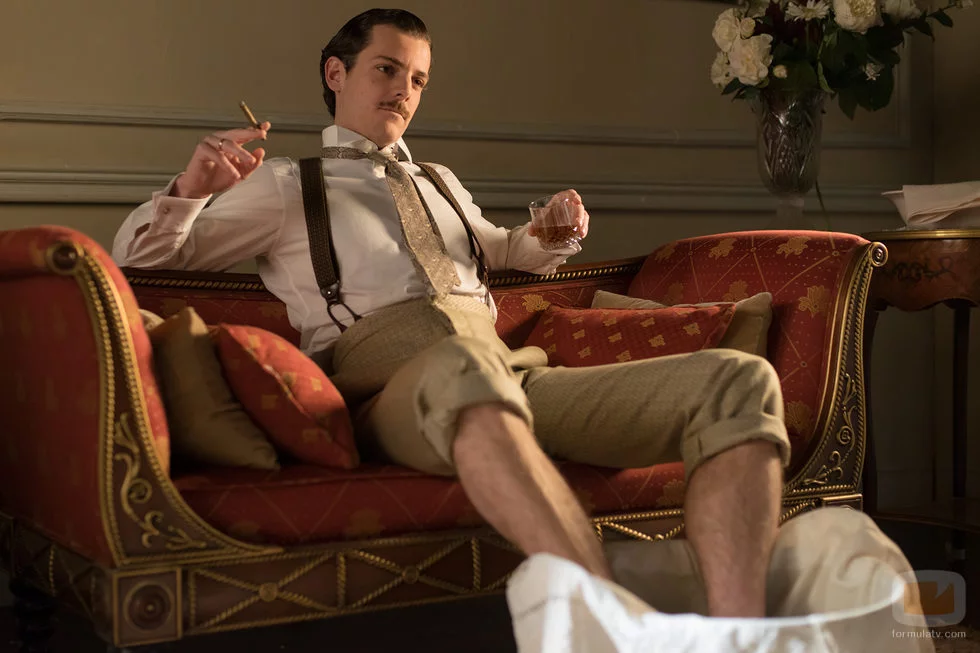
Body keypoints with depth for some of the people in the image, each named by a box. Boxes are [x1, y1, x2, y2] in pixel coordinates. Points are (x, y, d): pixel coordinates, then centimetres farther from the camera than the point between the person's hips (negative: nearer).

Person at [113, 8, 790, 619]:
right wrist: (192, 188, -5)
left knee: (740, 379, -21)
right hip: (390, 386, -5)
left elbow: (506, 251, 51)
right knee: (465, 367, -47)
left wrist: (551, 235, 25)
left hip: (513, 371, 5)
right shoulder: (284, 185, 23)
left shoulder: (441, 184, 37)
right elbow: (138, 254, 18)